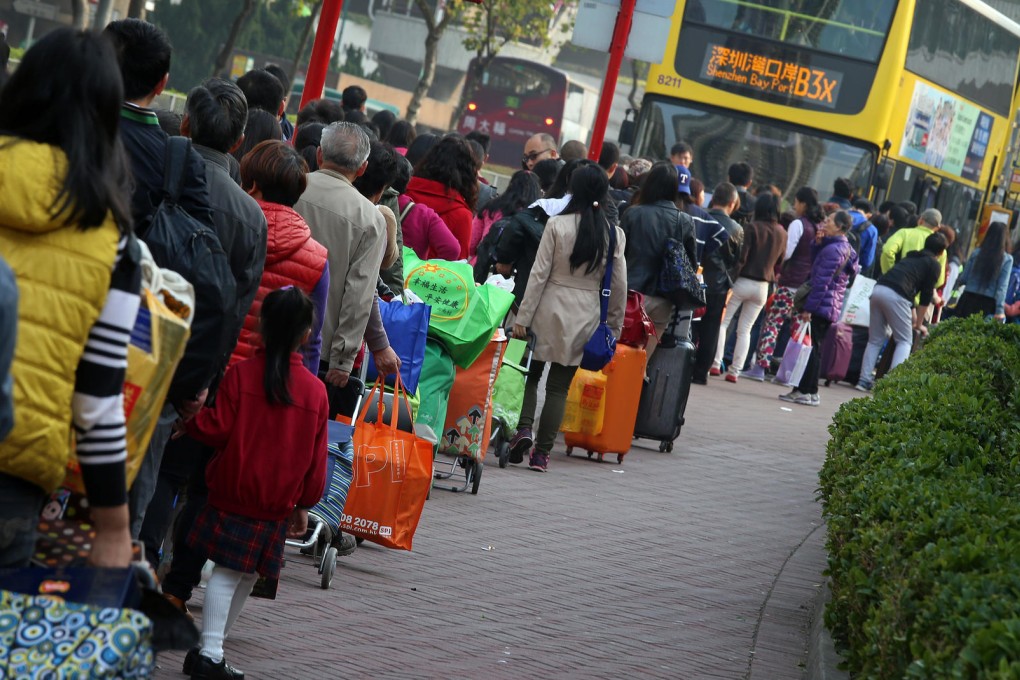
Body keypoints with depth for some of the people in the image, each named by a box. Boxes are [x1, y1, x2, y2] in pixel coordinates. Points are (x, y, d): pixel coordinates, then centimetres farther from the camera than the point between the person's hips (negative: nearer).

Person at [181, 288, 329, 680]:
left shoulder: (241, 374, -7)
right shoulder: (315, 390, 0)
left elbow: (217, 430, -9)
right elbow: (316, 457, 5)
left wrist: (188, 419, 9)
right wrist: (304, 505, 15)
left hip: (233, 493, -1)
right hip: (278, 503, 1)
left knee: (227, 570, 3)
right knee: (248, 574, 12)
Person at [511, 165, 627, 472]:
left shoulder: (557, 225, -8)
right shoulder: (614, 233, -1)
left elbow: (539, 274, -8)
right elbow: (619, 285, 3)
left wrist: (523, 317, -4)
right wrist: (614, 325, 14)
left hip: (551, 310, -2)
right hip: (586, 315, 2)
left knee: (531, 374, 13)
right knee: (559, 387, 7)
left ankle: (524, 428, -9)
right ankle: (542, 453, 6)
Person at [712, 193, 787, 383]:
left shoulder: (752, 228, -12)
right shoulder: (782, 233, 5)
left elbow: (741, 256, -15)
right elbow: (780, 261, 13)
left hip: (743, 281, -5)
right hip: (762, 287, 5)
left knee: (722, 322, 6)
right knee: (745, 329, 10)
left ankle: (715, 363, -4)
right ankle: (734, 371, 6)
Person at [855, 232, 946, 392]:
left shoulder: (911, 257, 31)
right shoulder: (933, 265, 10)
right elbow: (926, 296, 9)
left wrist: (913, 317, 39)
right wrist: (919, 324, 18)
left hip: (878, 289, 6)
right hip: (895, 295, -6)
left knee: (875, 340, 15)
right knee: (905, 341, 4)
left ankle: (864, 380, 9)